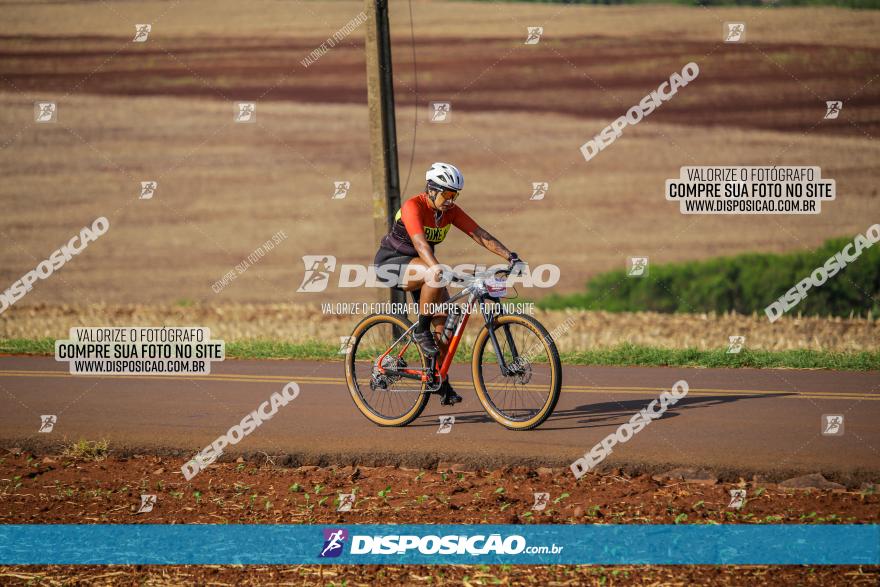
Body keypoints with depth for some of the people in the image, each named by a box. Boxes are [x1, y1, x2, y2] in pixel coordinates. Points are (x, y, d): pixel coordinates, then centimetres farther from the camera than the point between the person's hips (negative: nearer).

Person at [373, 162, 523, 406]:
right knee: (434, 276, -36)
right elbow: (420, 242, -41)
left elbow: (479, 234, -11)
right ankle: (421, 331, -20)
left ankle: (441, 383, 3)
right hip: (391, 261, -7)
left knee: (445, 321, -6)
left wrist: (510, 255, -23)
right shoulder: (413, 207, -26)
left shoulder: (450, 211, -5)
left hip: (420, 264, 7)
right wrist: (438, 269, -57)